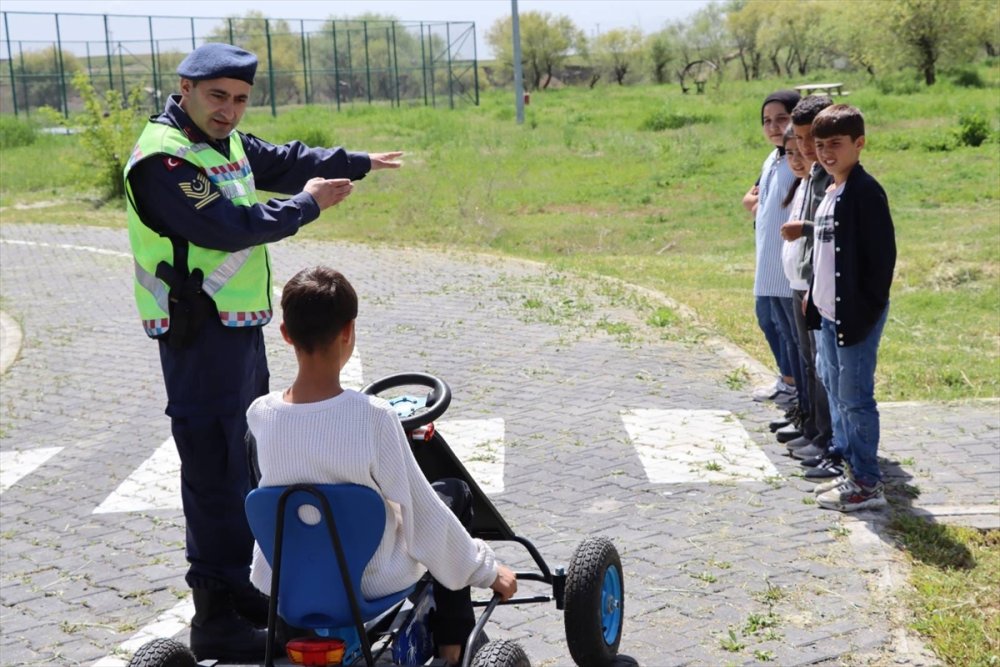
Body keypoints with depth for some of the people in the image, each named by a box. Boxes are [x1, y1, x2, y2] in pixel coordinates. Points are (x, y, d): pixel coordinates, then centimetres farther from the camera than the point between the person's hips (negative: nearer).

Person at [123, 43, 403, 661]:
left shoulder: (226, 143, 11)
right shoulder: (162, 159, -18)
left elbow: (284, 159, 28)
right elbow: (231, 227, -25)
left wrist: (359, 162, 34)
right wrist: (308, 204, -13)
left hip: (242, 327, 10)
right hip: (199, 336, -10)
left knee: (245, 462, 17)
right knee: (215, 473, -8)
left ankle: (238, 588, 30)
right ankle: (216, 617, -1)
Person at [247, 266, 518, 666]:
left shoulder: (260, 415, -12)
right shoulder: (373, 417, -24)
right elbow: (422, 514, -17)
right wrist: (486, 570, -1)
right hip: (373, 581, -4)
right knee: (453, 493, 21)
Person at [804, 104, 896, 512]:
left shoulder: (865, 192, -15)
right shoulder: (830, 192, 12)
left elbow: (883, 256, -17)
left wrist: (865, 311, -18)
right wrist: (814, 295, 15)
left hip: (856, 316, -9)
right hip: (829, 313, 9)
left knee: (854, 398, -4)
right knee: (835, 391, 16)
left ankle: (867, 485, 5)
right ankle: (852, 469, 28)